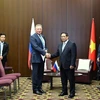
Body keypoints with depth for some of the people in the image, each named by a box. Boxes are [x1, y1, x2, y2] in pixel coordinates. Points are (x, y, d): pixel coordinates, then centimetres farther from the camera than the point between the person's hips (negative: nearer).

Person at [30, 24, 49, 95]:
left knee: (41, 74, 12)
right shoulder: (33, 37, -11)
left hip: (42, 58, 8)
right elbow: (36, 47, -20)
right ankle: (35, 89, 8)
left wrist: (46, 50, -4)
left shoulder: (43, 37, 13)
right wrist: (44, 53, -24)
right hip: (36, 58, -7)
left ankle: (39, 87, 22)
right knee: (35, 74, 0)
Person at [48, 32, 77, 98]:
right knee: (63, 79, 13)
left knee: (71, 79, 3)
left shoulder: (72, 44, -9)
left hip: (69, 66, -7)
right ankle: (64, 91, 25)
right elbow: (57, 54, 13)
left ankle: (72, 92, 13)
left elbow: (74, 55, -14)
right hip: (62, 66, 7)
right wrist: (51, 56, -4)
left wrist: (72, 64, -19)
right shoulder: (60, 45, 14)